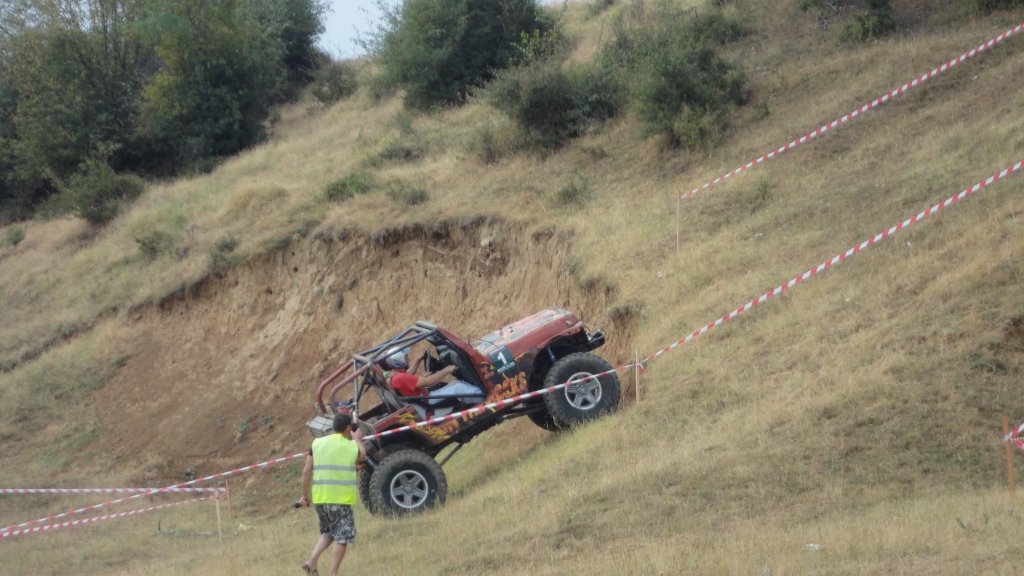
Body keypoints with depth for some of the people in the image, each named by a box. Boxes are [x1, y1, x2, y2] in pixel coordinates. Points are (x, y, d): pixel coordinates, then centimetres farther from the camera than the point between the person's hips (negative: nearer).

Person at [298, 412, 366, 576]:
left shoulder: (317, 443, 5)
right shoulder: (352, 446, -3)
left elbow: (306, 472, 3)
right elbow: (362, 458, 21)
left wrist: (305, 496, 11)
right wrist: (357, 440, 36)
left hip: (319, 497, 5)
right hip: (341, 499, -5)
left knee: (328, 533, 22)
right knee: (343, 537, 4)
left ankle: (311, 561, 6)